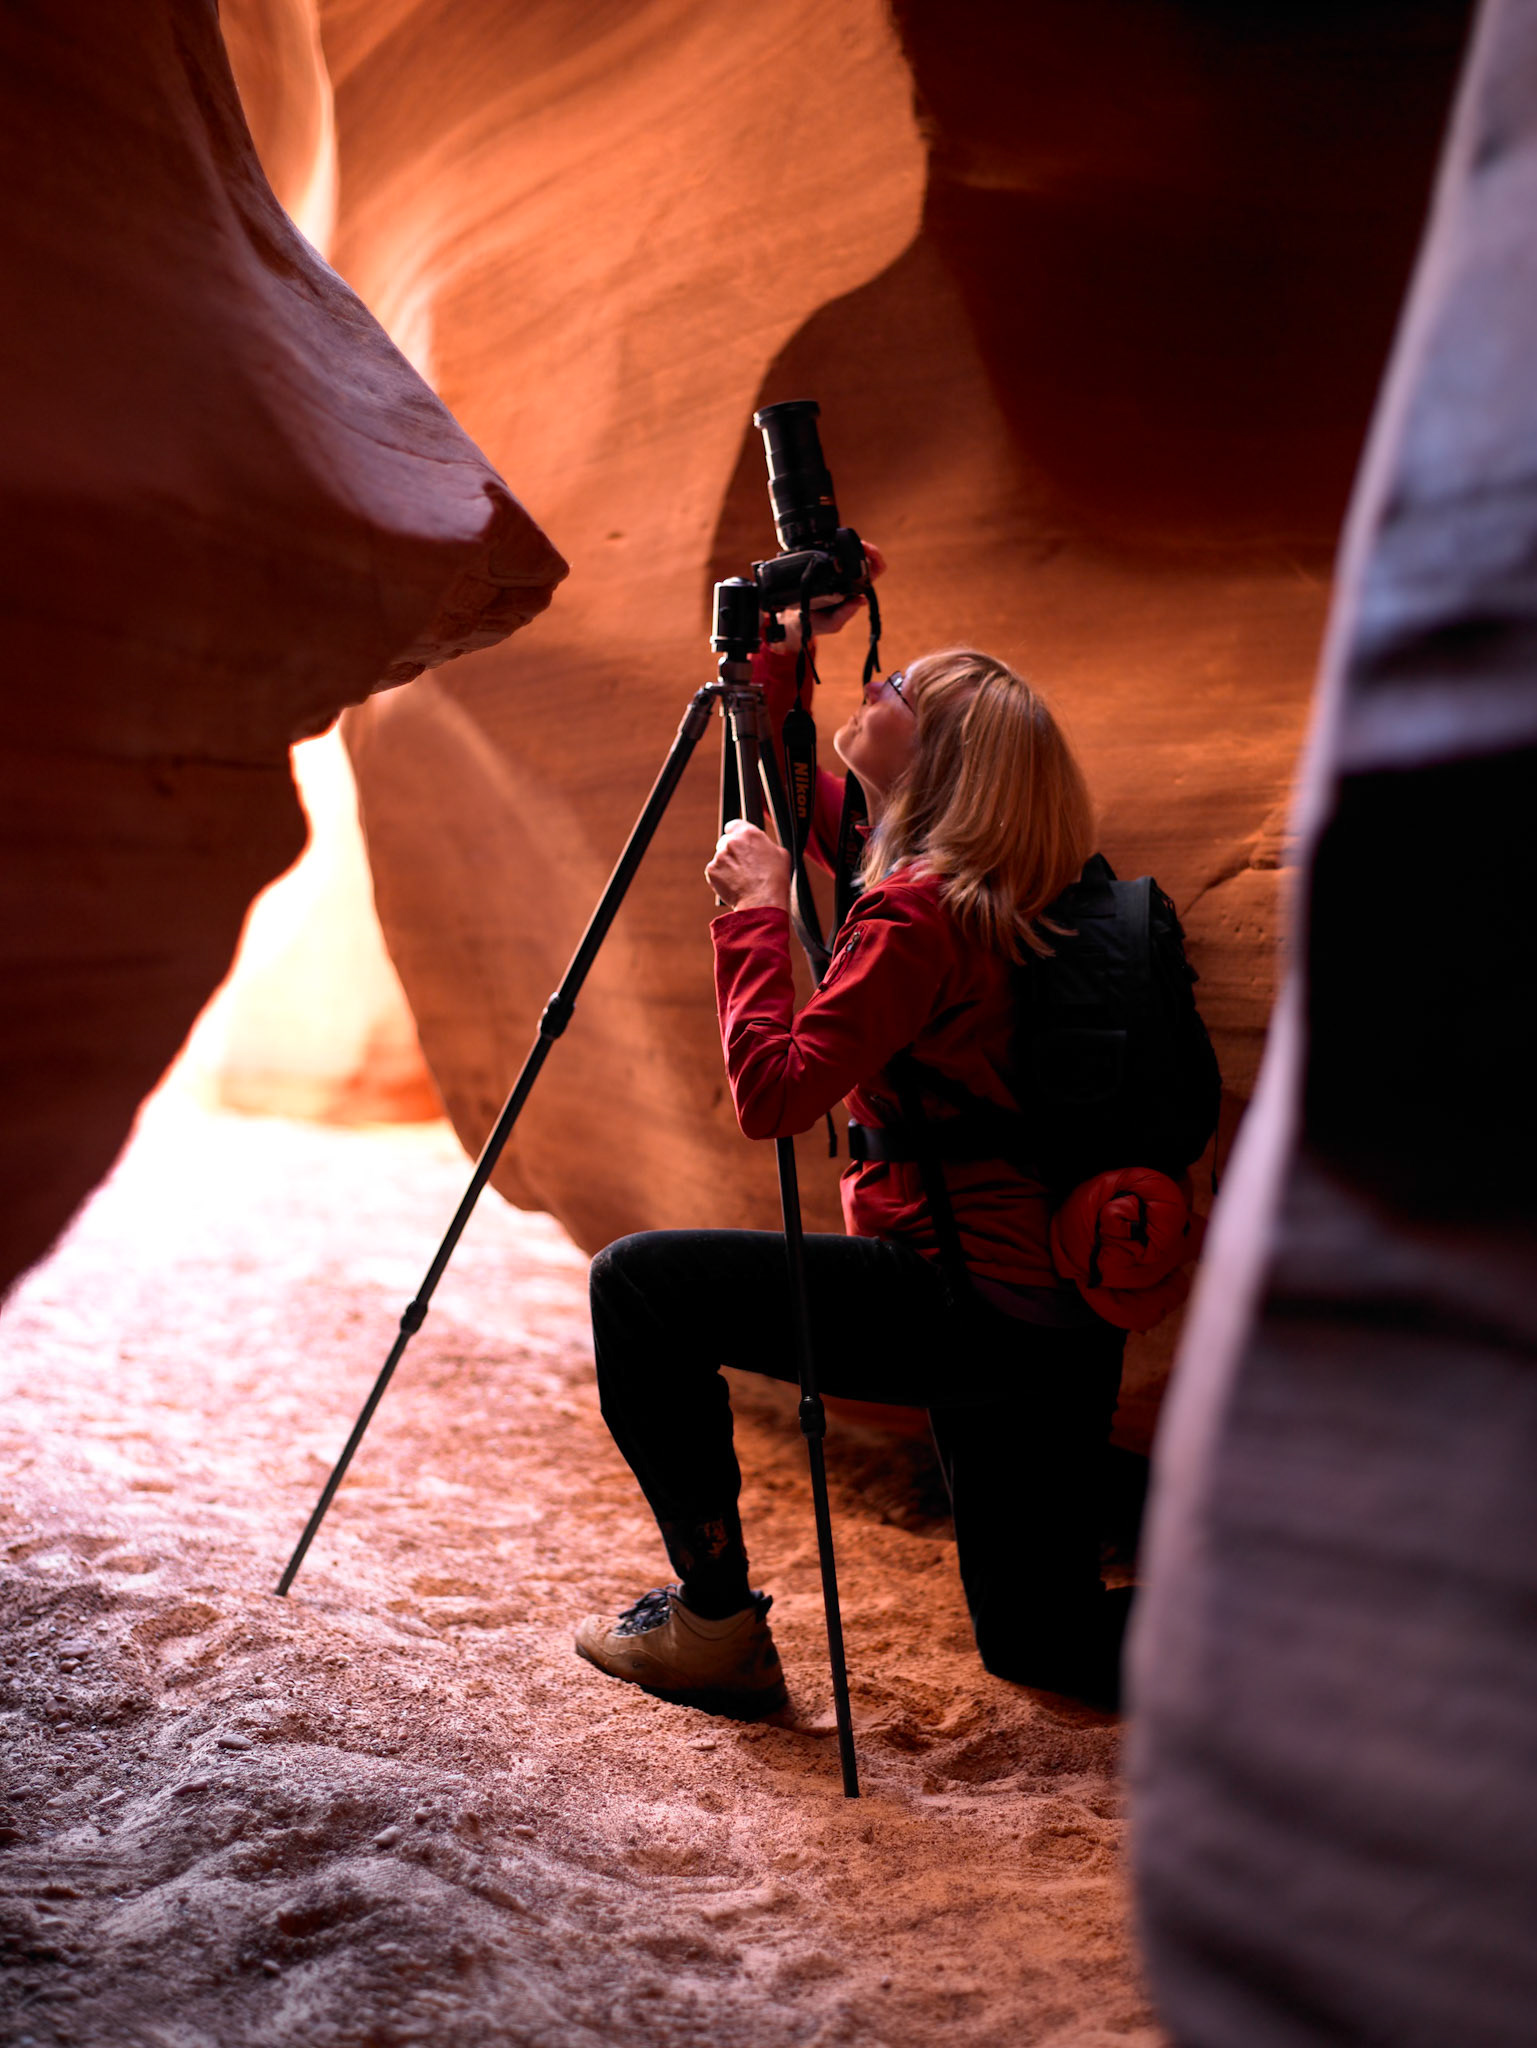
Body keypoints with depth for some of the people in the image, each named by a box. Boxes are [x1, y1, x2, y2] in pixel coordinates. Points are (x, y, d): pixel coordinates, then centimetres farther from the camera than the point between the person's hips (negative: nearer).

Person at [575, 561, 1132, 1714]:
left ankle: (717, 1622, 2)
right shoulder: (977, 888, 11)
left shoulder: (918, 911, -17)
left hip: (971, 1302, -10)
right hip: (1050, 1316, 10)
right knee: (1037, 1631, 21)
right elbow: (791, 781, 28)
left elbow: (772, 1095, -22)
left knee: (640, 1283, -4)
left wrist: (756, 910, -13)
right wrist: (781, 652, 18)